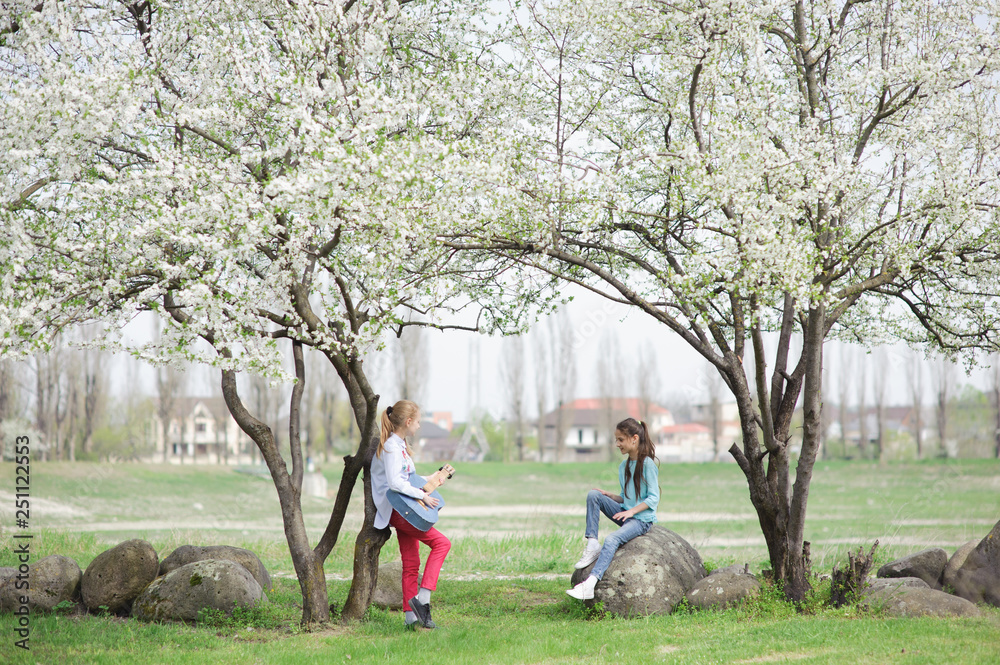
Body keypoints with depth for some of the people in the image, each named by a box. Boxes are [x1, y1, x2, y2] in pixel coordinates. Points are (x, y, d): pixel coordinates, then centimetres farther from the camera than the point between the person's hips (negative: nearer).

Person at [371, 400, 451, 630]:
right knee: (441, 542, -14)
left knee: (411, 563, 7)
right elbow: (394, 482, -26)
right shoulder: (391, 447, -15)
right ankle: (422, 598, -16)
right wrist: (422, 495, -20)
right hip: (395, 510, -10)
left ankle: (412, 616, 7)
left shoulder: (400, 445, 16)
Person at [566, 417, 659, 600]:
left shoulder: (647, 464, -10)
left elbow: (653, 498, -13)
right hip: (626, 513, 8)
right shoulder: (624, 466, 13)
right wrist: (608, 496, 0)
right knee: (593, 495, -10)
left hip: (642, 519, -8)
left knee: (612, 539, -32)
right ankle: (592, 545, -15)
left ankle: (590, 584, -46)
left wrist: (631, 511, -22)